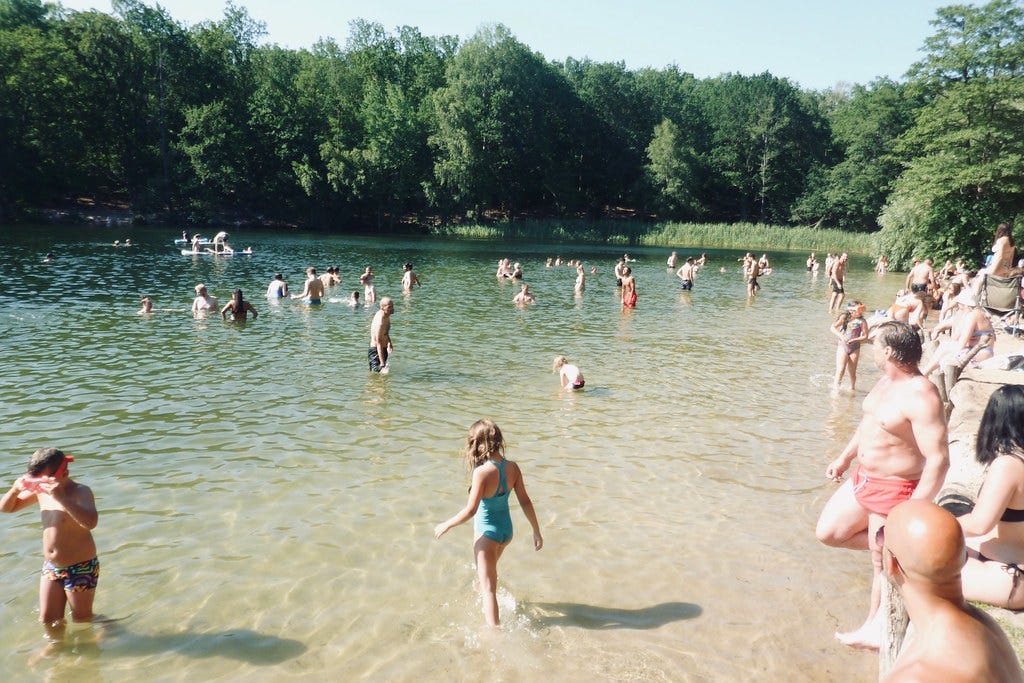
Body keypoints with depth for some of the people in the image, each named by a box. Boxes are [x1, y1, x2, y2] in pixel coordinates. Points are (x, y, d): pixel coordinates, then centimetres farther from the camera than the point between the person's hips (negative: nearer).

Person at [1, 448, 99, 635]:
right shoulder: (40, 491, -1)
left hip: (81, 568, -7)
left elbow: (91, 522, -42)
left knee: (81, 619, 10)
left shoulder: (80, 492, -23)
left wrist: (61, 497, -45)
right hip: (50, 566, 7)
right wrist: (16, 489, -10)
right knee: (48, 619, 16)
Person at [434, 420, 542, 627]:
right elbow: (525, 502, -4)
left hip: (487, 533, -7)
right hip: (506, 530, 7)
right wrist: (537, 531, 7)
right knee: (489, 568, 35)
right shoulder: (512, 467, -10)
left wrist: (446, 525, -10)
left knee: (489, 588, 5)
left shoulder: (482, 472, -28)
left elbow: (470, 510, -25)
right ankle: (484, 598, 61)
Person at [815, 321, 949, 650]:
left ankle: (874, 629, 27)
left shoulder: (920, 395, -27)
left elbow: (938, 460, -29)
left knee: (884, 565, 8)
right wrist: (844, 458, 24)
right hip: (863, 478, 9)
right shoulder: (887, 380, 2)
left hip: (894, 489, -9)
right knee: (828, 533, 15)